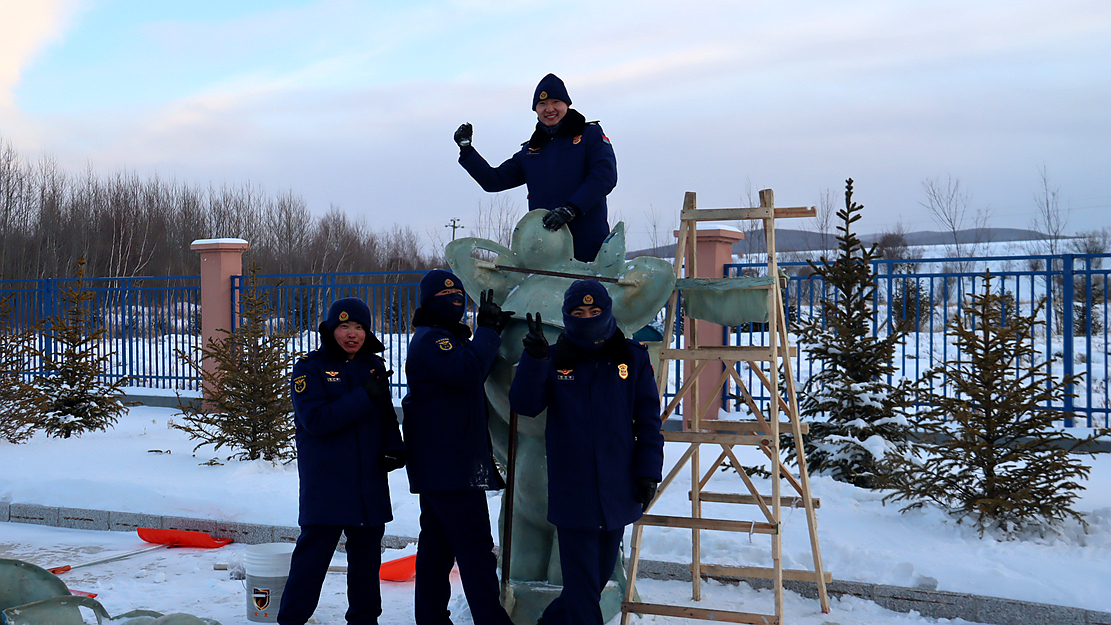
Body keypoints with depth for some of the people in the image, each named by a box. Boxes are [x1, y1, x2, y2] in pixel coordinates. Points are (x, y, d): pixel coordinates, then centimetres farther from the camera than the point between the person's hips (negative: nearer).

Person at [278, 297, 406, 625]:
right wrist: (365, 396, -22)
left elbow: (387, 415, 18)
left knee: (367, 552, 14)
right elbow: (315, 419, -19)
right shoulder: (309, 368, -6)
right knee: (313, 552, -5)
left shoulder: (375, 366, 9)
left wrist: (393, 448, -2)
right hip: (325, 483, -5)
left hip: (370, 484, 5)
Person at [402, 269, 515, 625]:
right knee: (475, 548, -11)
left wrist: (493, 329, 12)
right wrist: (488, 330, -17)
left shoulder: (450, 337, 23)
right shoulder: (430, 340, -11)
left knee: (437, 542, 13)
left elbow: (473, 373, 23)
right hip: (450, 465, -11)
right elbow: (467, 371, -27)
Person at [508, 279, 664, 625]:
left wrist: (648, 472, -1)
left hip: (618, 490, 3)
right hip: (572, 491, -2)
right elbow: (524, 404, -12)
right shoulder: (555, 359, 0)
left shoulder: (632, 357, 1)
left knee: (600, 573, 17)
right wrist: (535, 359, -26)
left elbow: (649, 421, 4)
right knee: (582, 583, -1)